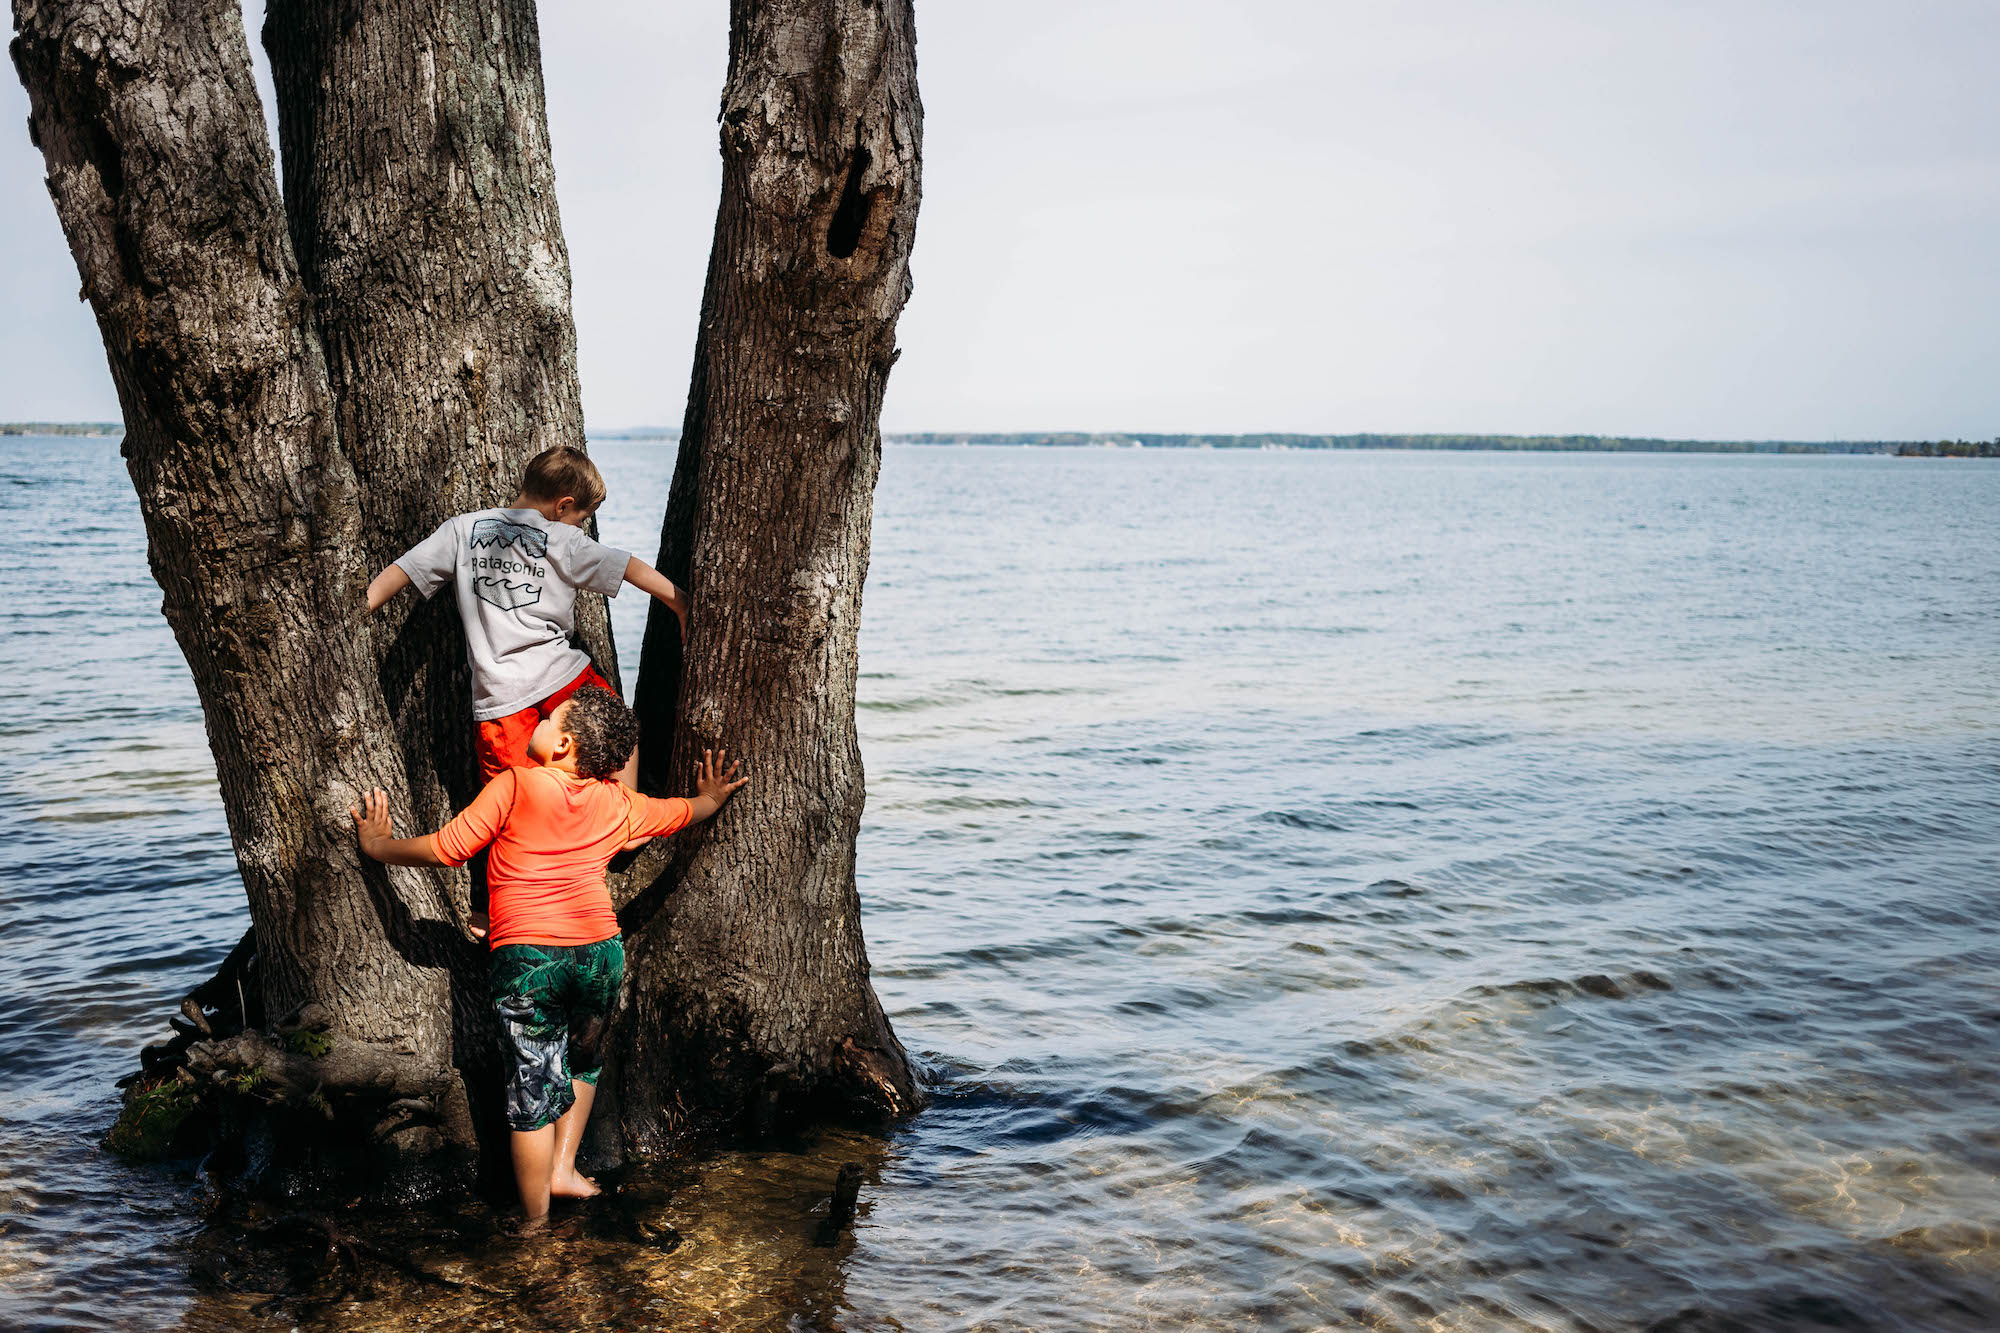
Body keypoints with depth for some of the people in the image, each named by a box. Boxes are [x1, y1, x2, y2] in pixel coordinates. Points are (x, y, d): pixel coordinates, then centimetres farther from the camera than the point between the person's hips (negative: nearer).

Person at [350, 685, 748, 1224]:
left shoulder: (515, 785, -1)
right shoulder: (618, 803, 12)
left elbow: (446, 849, 2)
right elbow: (681, 812, 29)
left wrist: (380, 846, 18)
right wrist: (711, 798, 51)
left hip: (525, 959, -3)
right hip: (600, 952, 3)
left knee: (534, 1092, 6)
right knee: (583, 1063, 30)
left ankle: (537, 1226, 14)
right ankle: (563, 1169, 25)